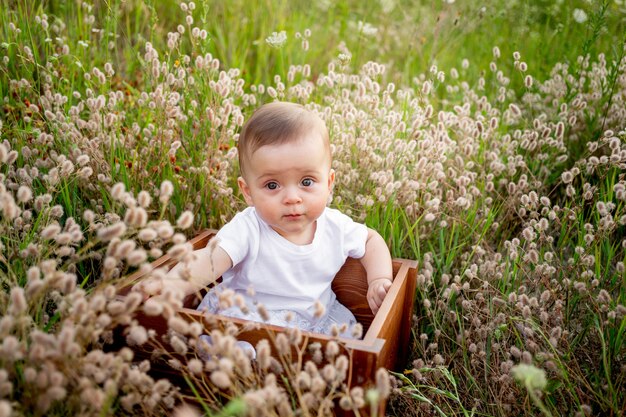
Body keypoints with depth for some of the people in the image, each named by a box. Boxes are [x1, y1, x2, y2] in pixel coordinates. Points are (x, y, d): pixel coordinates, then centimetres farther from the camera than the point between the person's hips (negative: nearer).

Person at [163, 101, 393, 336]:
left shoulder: (336, 227, -7)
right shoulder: (247, 229, -21)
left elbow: (371, 240, 13)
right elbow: (209, 261, -35)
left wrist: (380, 280, -3)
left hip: (318, 319, 4)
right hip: (246, 316, -4)